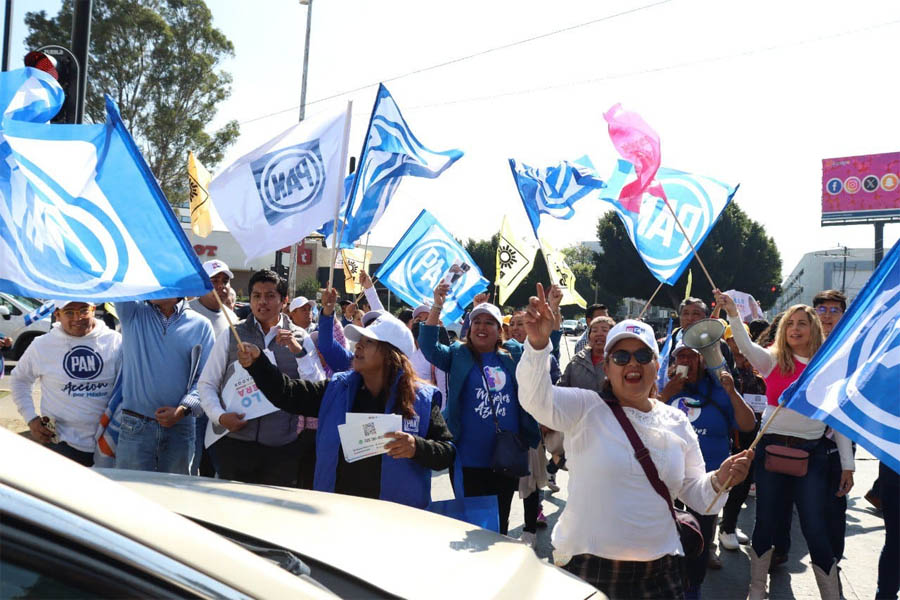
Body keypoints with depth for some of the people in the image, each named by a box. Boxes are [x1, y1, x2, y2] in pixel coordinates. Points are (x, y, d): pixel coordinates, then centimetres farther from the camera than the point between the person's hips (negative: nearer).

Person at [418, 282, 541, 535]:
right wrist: (437, 307, -25)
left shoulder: (512, 356, 8)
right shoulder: (458, 355, 2)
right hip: (469, 461, -3)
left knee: (499, 524, 15)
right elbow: (428, 346, -13)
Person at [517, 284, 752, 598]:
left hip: (659, 569, 4)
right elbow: (536, 398, -24)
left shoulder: (677, 421, 7)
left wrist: (719, 481, -11)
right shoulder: (586, 408, -6)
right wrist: (538, 342, -40)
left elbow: (696, 495, 11)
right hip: (587, 564, -4)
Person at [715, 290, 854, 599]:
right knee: (765, 521, 10)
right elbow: (747, 346, -22)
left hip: (812, 452, 0)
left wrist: (847, 464, 3)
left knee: (815, 528, -1)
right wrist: (733, 314, -37)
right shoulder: (773, 359, 0)